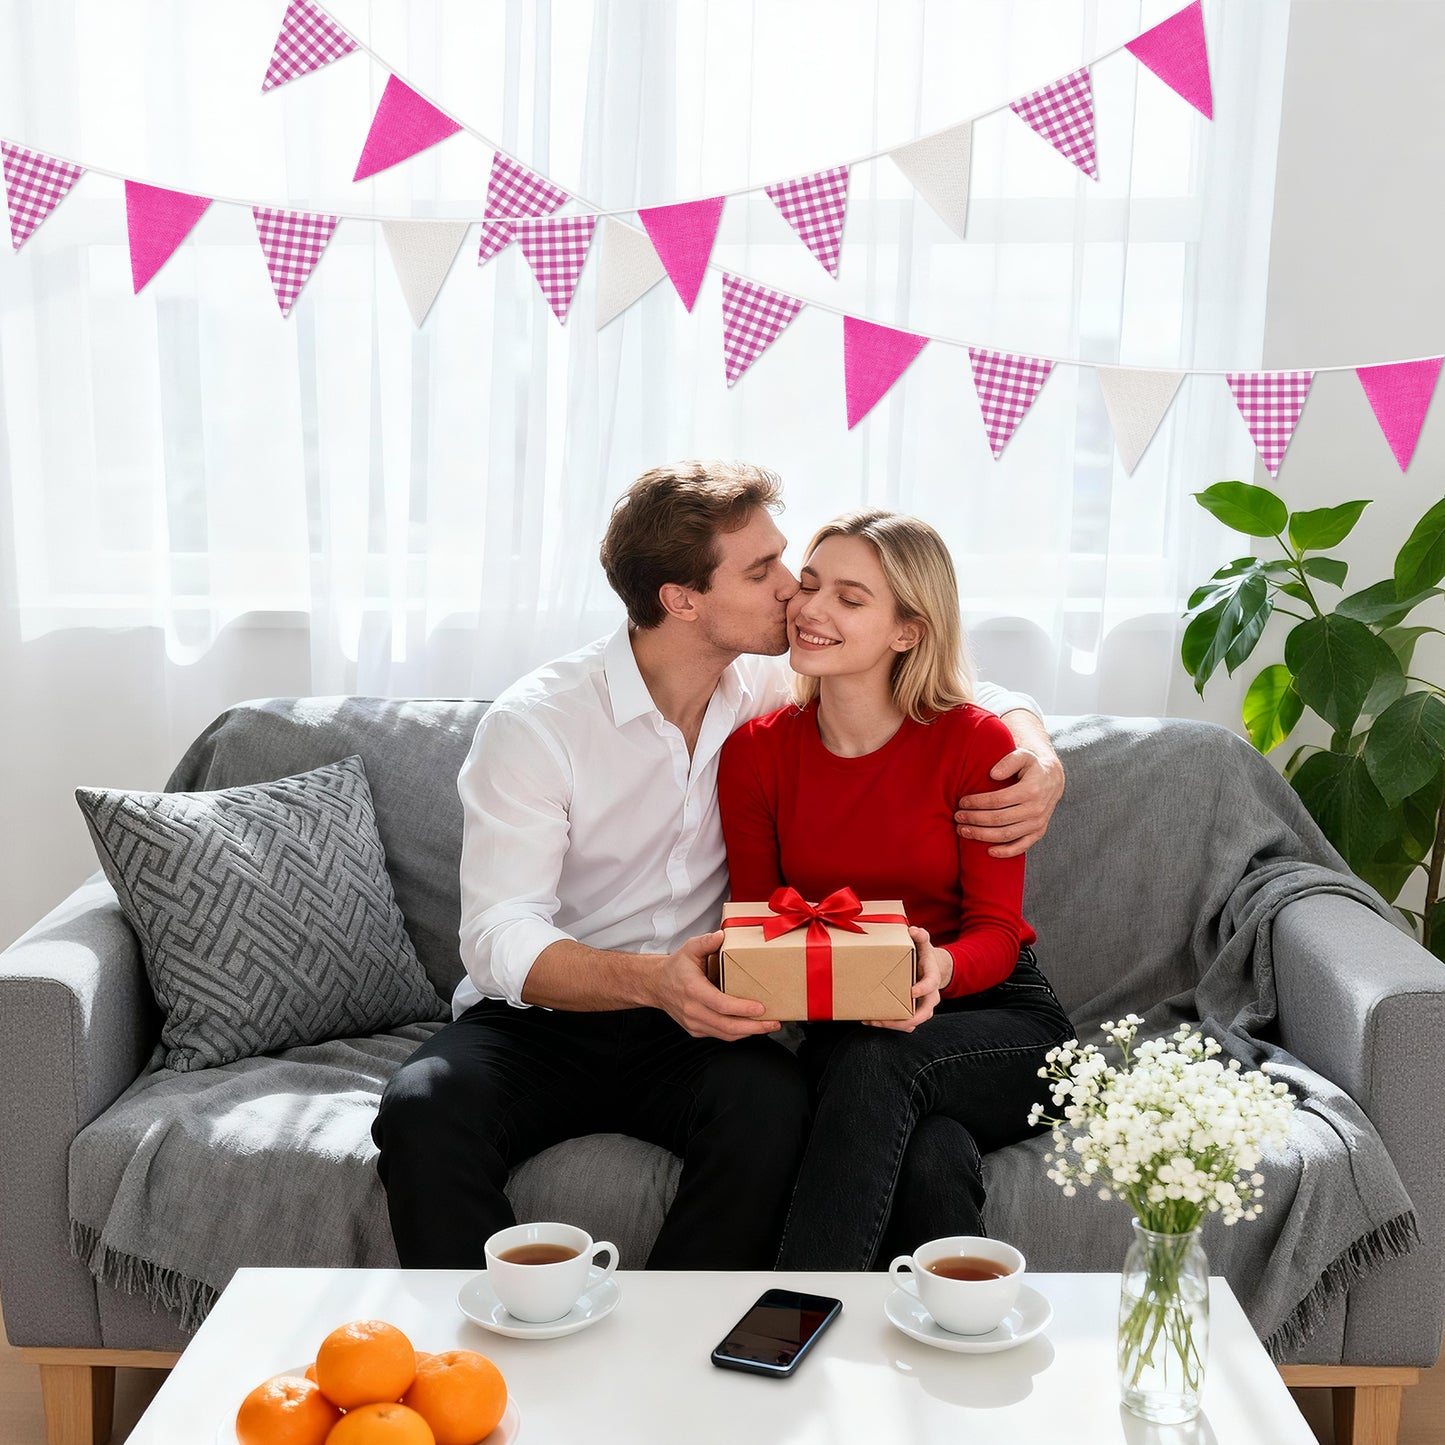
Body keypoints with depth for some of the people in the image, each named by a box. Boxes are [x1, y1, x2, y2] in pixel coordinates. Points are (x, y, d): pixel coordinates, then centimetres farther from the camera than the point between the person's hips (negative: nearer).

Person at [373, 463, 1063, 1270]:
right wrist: (651, 979, -37)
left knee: (773, 1101, -32)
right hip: (539, 1021, -2)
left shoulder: (769, 687, 2)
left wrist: (1043, 762, -12)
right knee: (424, 1108, -33)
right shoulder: (533, 725, -12)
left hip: (689, 1024, 2)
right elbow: (500, 942, -18)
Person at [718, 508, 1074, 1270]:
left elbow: (996, 932, -8)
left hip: (997, 1017, -1)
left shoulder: (974, 742, -9)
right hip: (839, 1034, 1)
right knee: (930, 1159, -35)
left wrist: (936, 968, -32)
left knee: (875, 1060, -36)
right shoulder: (754, 752, 0)